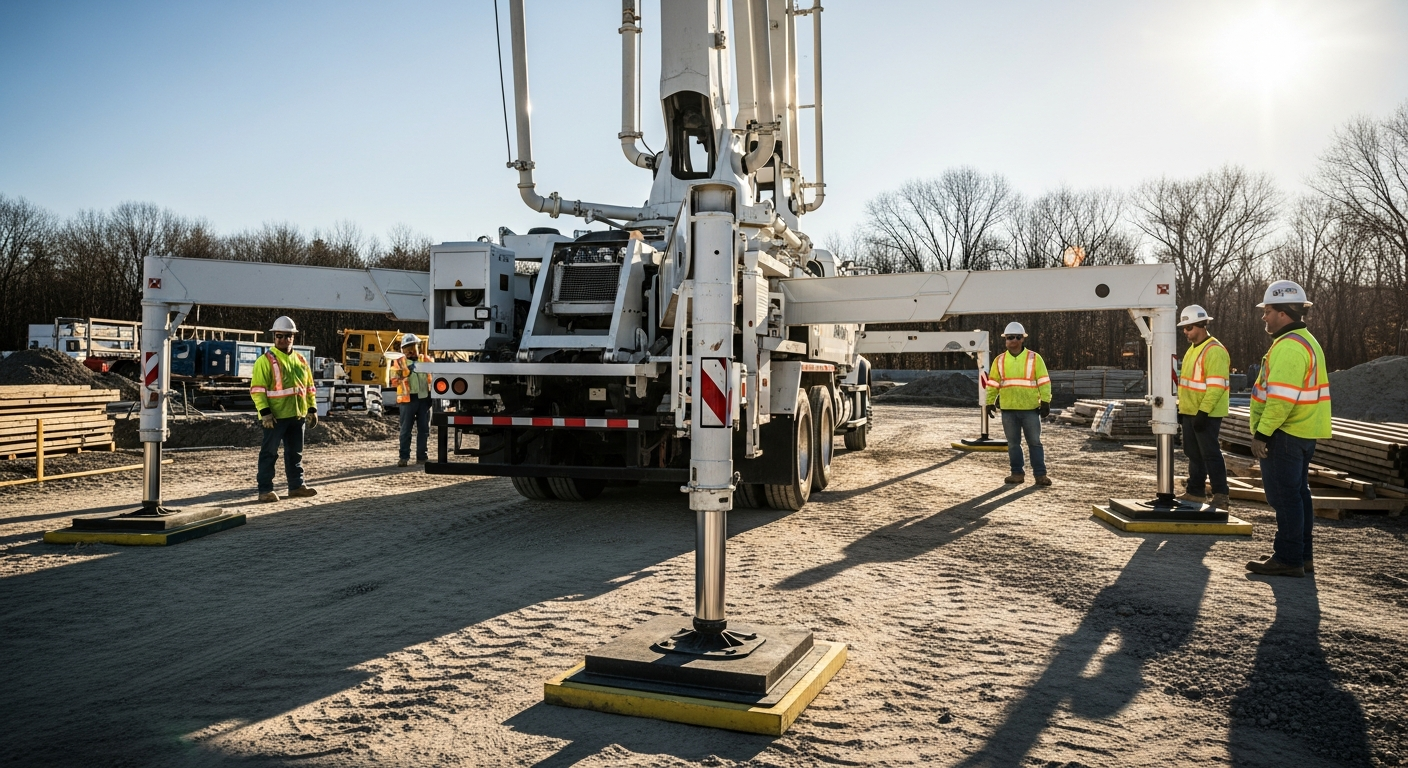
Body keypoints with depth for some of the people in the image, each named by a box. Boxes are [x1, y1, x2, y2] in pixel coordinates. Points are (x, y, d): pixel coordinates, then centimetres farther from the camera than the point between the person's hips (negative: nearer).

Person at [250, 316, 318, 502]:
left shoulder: (300, 360, 13)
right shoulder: (265, 360, -7)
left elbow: (309, 387, 17)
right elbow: (257, 389, -12)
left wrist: (312, 409, 11)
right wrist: (264, 412, -19)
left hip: (297, 415, 6)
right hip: (275, 417, -6)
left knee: (295, 452, 14)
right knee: (269, 453, 0)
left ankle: (296, 485, 24)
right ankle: (265, 490, 5)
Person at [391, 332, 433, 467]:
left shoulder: (426, 360, 11)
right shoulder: (398, 362, 6)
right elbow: (394, 381, -2)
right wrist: (407, 372, -17)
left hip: (424, 398, 2)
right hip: (408, 399, -2)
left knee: (424, 429, 7)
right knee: (406, 429, 0)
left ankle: (422, 456, 14)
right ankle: (404, 458, 3)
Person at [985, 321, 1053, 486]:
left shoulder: (1034, 358, 0)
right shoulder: (999, 361, 7)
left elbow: (1044, 381, -1)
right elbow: (992, 383, 11)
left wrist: (1045, 402, -6)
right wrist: (990, 402, 7)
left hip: (1030, 409, -2)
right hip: (1008, 410, 2)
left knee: (1035, 442, 1)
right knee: (1013, 443, 8)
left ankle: (1040, 474, 7)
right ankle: (1017, 473, 17)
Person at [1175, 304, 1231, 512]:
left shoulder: (1214, 350, -16)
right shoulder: (1192, 349, 15)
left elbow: (1216, 386, -22)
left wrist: (1203, 412, -24)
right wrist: (1181, 406, 19)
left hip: (1206, 414, -9)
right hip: (1190, 412, 9)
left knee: (1210, 454, -6)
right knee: (1194, 454, 15)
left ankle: (1220, 497, -1)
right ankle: (1195, 491, 23)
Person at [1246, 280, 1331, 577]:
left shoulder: (1289, 346, -19)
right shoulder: (1306, 341, 17)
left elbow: (1281, 397, -26)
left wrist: (1261, 433, -22)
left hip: (1284, 434, -11)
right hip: (1302, 432, 11)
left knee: (1284, 495, -4)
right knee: (1297, 493, 16)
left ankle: (1288, 558, 2)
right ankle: (1302, 556, 24)